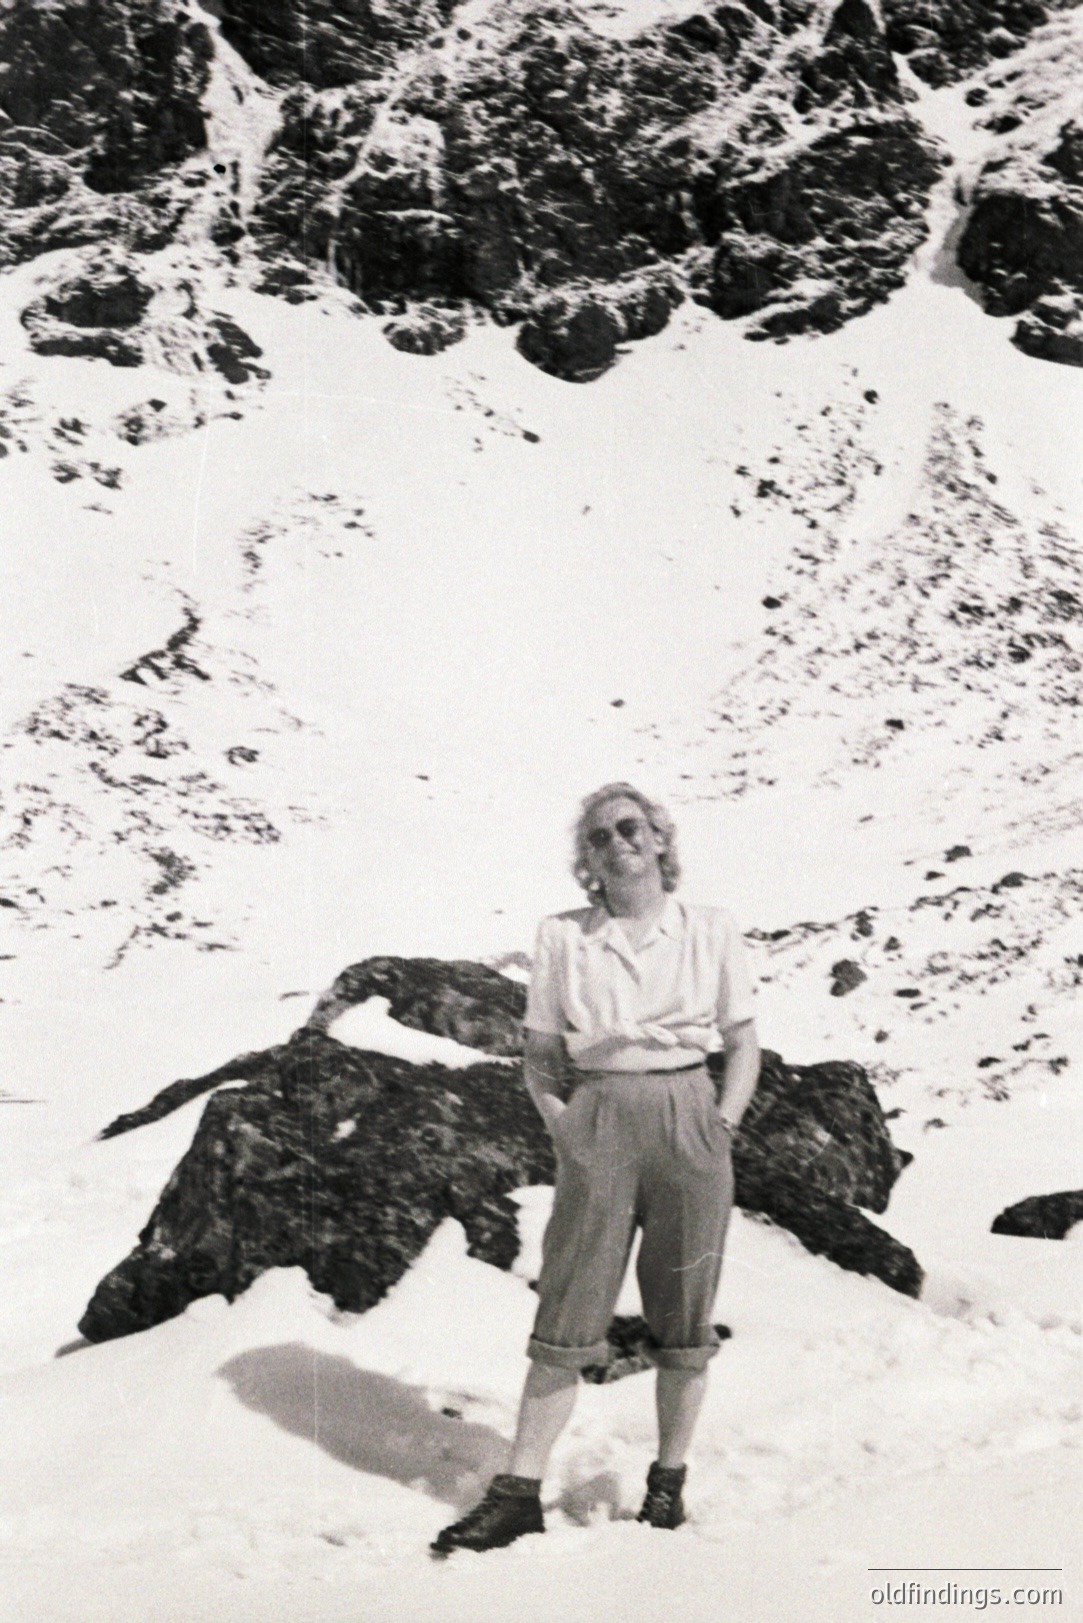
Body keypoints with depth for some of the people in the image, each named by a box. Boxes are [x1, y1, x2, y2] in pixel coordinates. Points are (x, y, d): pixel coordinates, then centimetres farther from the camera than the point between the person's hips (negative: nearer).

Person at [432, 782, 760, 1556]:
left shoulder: (711, 931, 5)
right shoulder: (563, 938, 6)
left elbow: (745, 1046, 9)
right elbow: (540, 1055, 10)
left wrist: (721, 1128, -3)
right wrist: (564, 1128, -3)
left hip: (689, 1121, 0)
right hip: (598, 1125, 0)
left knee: (684, 1318, 7)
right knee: (566, 1314, -1)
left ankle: (669, 1481, 22)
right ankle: (520, 1492, 6)